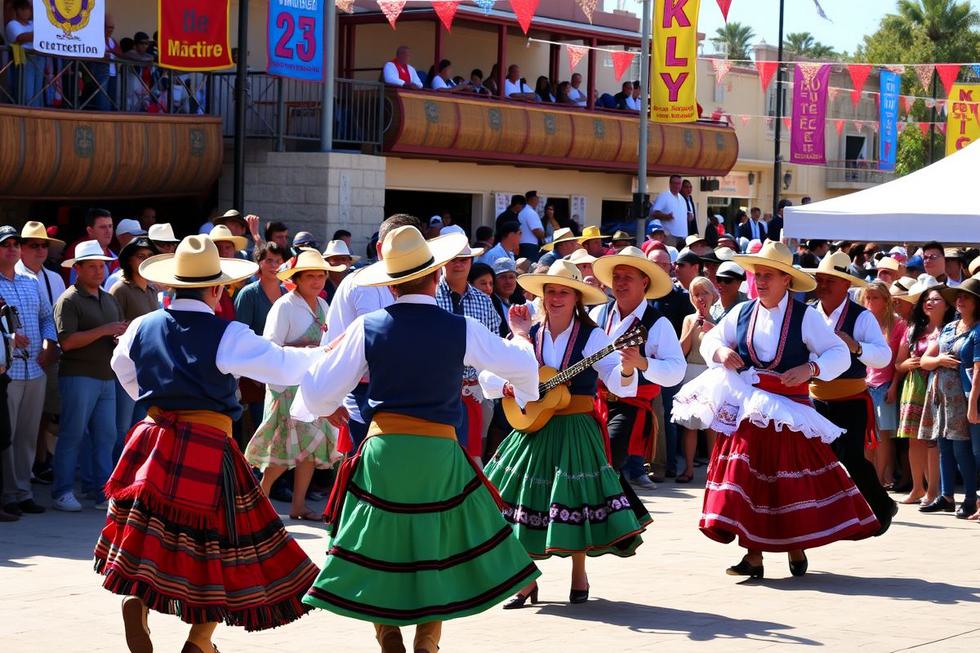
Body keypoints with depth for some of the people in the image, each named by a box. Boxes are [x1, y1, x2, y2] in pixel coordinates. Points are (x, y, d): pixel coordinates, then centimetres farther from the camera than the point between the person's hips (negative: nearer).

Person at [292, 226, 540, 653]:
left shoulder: (367, 327, -2)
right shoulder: (461, 329, -4)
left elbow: (319, 391, 2)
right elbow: (521, 365, 9)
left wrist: (326, 408, 26)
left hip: (382, 449, 1)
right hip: (440, 455, 0)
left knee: (379, 558, 13)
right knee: (440, 559, 13)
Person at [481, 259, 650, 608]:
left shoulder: (592, 336, -5)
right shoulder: (527, 336, 4)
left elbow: (617, 382, -16)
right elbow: (487, 375, 6)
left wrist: (627, 367, -37)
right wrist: (509, 387, -13)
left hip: (576, 431, -3)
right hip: (534, 429, 3)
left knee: (575, 504, -1)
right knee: (527, 502, 3)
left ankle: (579, 575, 18)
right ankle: (526, 579, 15)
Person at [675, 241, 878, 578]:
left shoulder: (805, 316, -5)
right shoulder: (742, 312, 7)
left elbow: (840, 354, -5)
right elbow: (710, 339, 17)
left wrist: (810, 369, -22)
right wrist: (721, 351, -6)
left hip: (788, 411, -3)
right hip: (747, 409, 3)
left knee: (793, 481, 2)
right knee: (747, 479, -1)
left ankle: (796, 548, 18)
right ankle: (753, 555, 3)